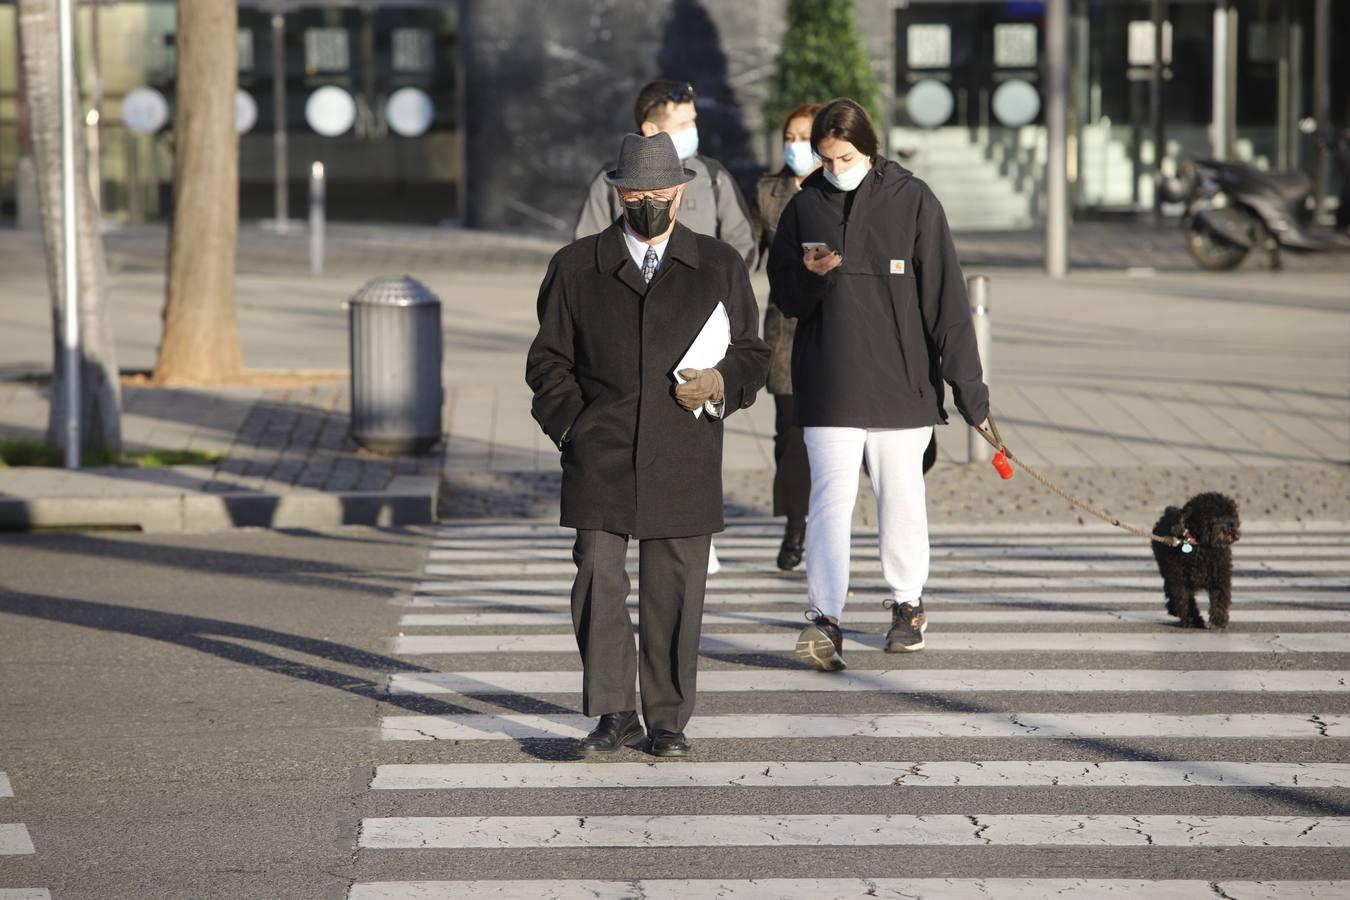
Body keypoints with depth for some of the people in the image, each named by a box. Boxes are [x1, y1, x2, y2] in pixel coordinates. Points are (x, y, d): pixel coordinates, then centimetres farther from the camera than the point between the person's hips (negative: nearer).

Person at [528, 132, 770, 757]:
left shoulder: (720, 266, 11)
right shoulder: (576, 266, 9)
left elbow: (752, 354, 15)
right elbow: (549, 359, 11)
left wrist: (721, 383, -6)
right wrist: (571, 425, -3)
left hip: (682, 464, 0)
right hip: (600, 460, 0)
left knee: (674, 592, 2)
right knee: (598, 581, -7)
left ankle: (668, 719, 11)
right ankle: (613, 714, 3)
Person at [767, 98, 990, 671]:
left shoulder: (912, 201, -2)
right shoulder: (805, 207, 5)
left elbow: (944, 295, -2)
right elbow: (783, 294, 11)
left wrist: (966, 383, -5)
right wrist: (812, 275, -13)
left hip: (902, 380, -1)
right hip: (829, 382, 1)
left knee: (901, 495, 10)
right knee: (831, 496, -10)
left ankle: (907, 603, 26)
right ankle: (825, 620, -16)